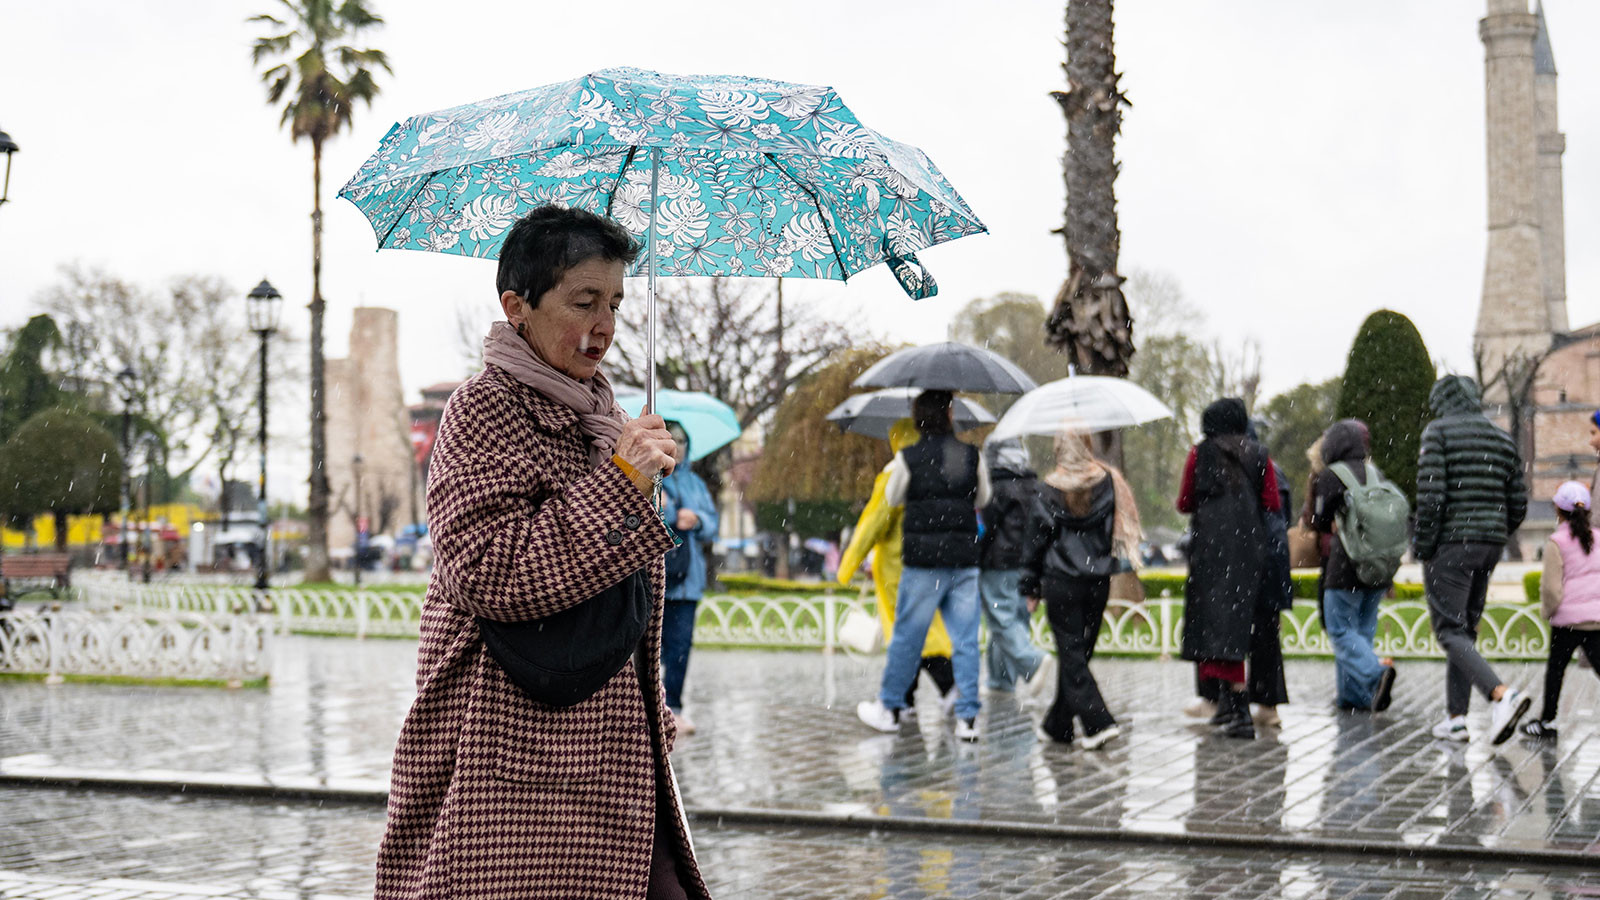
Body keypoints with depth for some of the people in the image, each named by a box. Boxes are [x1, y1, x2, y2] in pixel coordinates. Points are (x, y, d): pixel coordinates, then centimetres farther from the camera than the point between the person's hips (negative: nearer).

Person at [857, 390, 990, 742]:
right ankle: (967, 718, 3)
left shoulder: (907, 458, -6)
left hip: (922, 559, -2)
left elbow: (892, 498, 10)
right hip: (965, 560, 2)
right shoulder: (973, 456, 2)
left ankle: (889, 709, 19)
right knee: (966, 640, 5)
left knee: (907, 637, 8)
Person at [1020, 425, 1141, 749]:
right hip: (1098, 582, 4)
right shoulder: (1108, 483, 1)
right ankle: (1058, 724, 21)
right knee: (1079, 653, 13)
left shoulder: (1049, 494, -5)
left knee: (1071, 656, -2)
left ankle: (1098, 722, -16)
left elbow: (1035, 543, -1)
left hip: (1061, 584, -4)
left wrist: (1031, 588, 6)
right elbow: (1119, 532, 5)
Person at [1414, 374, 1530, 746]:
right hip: (1490, 545, 7)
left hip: (1450, 544, -7)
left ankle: (1503, 694, -27)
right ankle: (1455, 718, 13)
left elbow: (1430, 494, -16)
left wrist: (1422, 545, -8)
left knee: (1450, 632, -7)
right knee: (1466, 629, 14)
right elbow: (1518, 506, 11)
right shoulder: (1502, 440, 12)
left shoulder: (1438, 431, -6)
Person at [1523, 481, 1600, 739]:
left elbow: (1551, 587, -12)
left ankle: (1548, 720, 22)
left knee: (1555, 668, 11)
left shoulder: (1557, 543, -8)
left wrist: (1548, 610, 6)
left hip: (1568, 616, -3)